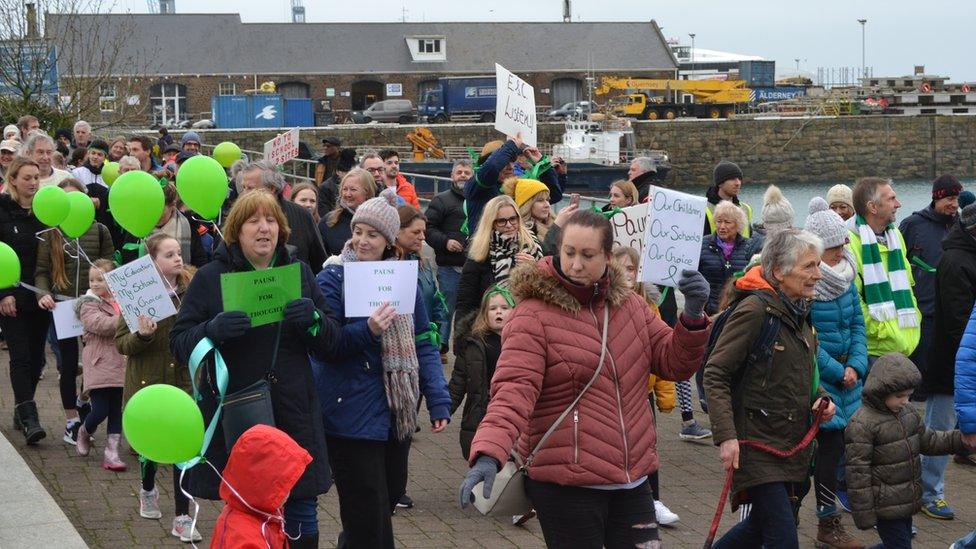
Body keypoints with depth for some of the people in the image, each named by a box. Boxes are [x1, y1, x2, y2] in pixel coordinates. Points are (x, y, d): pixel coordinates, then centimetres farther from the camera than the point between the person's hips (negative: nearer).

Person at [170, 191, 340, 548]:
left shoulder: (299, 272, 10)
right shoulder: (211, 277, 2)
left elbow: (332, 342, 7)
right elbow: (179, 343, -3)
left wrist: (313, 319, -15)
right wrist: (213, 330, -23)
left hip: (293, 415, 2)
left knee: (301, 517, 5)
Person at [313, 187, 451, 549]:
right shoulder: (333, 277, -8)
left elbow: (423, 345, 8)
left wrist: (438, 400, 0)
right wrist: (367, 331, -28)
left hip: (397, 411, 6)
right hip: (352, 414, -6)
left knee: (392, 494, 19)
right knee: (369, 520, -5)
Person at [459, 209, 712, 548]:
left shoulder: (629, 305, 9)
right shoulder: (533, 316, -11)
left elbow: (674, 364, 10)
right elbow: (514, 391, -22)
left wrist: (693, 316, -9)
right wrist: (489, 454, -38)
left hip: (633, 480, 6)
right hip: (565, 485, -6)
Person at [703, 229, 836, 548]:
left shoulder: (800, 310, 10)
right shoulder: (755, 310, -17)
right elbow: (715, 375, -17)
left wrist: (819, 398, 4)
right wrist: (726, 436, -25)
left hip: (794, 445, 9)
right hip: (758, 446, -9)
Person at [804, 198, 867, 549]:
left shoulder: (846, 278, 8)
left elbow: (857, 325, 10)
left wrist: (855, 366, -5)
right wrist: (838, 372, -13)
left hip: (847, 373, 7)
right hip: (817, 376, -7)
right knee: (831, 445, -6)